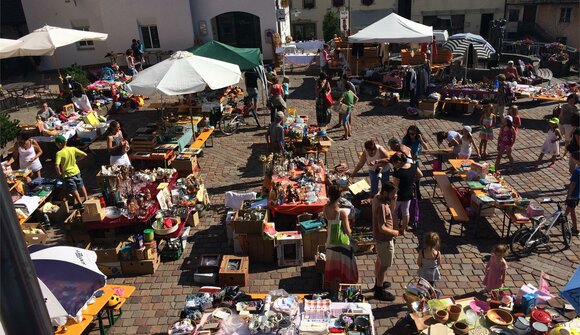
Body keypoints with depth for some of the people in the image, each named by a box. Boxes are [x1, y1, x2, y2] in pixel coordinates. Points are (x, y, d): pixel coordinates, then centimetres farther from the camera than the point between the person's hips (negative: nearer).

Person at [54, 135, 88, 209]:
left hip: (67, 174, -4)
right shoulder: (73, 149, -7)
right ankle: (86, 199, 33)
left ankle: (80, 204, 13)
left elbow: (56, 165, -29)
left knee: (74, 189, 8)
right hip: (76, 171, 4)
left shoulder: (59, 153, -19)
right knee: (81, 186, 22)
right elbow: (84, 155, -7)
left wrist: (59, 173, -12)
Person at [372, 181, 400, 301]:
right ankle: (379, 291, 22)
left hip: (379, 237, 9)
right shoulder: (381, 206, -32)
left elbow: (390, 212, 9)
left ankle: (378, 283, 44)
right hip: (384, 239, -9)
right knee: (384, 265, 7)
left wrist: (393, 201, -8)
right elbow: (382, 228, -30)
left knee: (379, 261, 25)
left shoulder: (377, 197, -4)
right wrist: (395, 232, -15)